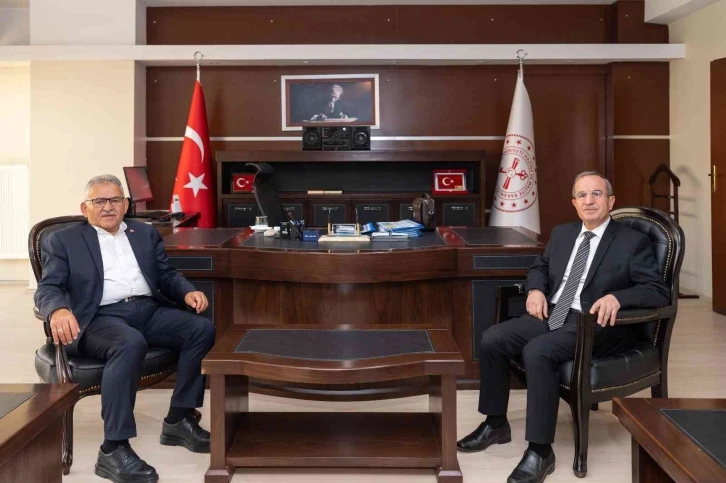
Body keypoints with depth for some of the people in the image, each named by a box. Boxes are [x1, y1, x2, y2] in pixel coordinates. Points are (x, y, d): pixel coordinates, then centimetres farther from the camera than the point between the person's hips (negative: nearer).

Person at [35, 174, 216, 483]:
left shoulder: (145, 233, 22)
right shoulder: (63, 241, 10)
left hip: (149, 310, 5)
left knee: (202, 328, -21)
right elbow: (47, 288, -1)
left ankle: (179, 420, -8)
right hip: (100, 317, -5)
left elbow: (166, 275, 19)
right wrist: (59, 310, -26)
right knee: (130, 342, -38)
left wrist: (187, 292, -5)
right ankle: (113, 449, -32)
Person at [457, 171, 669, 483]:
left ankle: (540, 451, -24)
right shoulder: (561, 234, 15)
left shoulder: (633, 242, -3)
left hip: (596, 324, -6)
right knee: (492, 339, -14)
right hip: (552, 314, 7)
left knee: (537, 351, -33)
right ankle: (495, 424, 4)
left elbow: (659, 292, -11)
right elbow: (540, 266, 28)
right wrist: (536, 289, 4)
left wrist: (616, 297, -30)